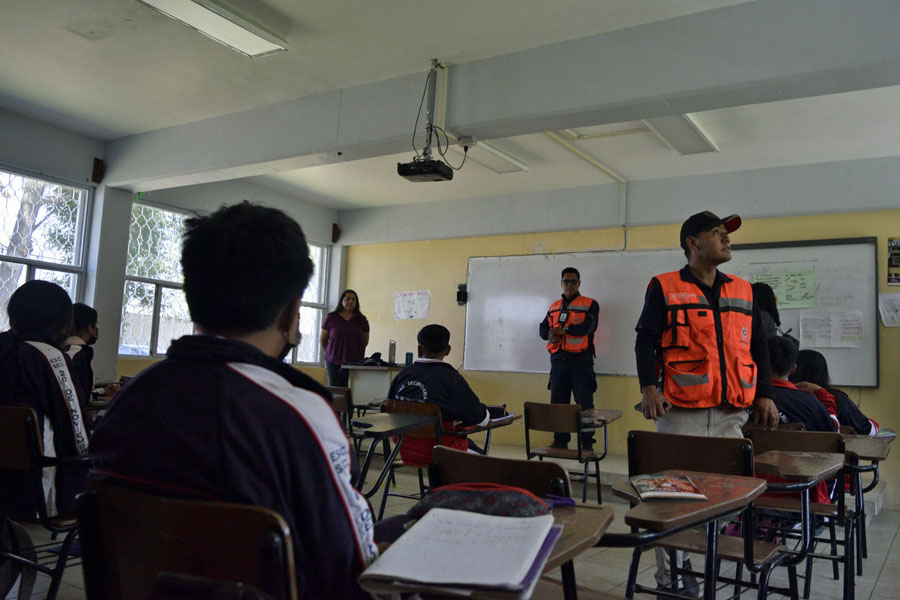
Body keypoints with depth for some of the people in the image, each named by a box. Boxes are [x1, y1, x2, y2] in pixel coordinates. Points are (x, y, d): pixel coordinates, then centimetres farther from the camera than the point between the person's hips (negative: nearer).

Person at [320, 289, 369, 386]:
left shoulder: (361, 320, 6)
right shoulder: (331, 317, 2)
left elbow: (365, 341, 17)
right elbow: (322, 340, 12)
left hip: (355, 363, 0)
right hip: (334, 363, 0)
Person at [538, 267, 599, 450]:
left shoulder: (590, 304, 3)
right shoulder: (554, 307, 18)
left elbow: (588, 326, -13)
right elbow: (543, 329, 12)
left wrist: (562, 329, -13)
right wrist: (550, 334, -12)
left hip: (580, 360, -5)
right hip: (558, 360, 5)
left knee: (585, 403, -5)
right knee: (557, 403, 7)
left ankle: (587, 441, 3)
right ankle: (560, 441, 16)